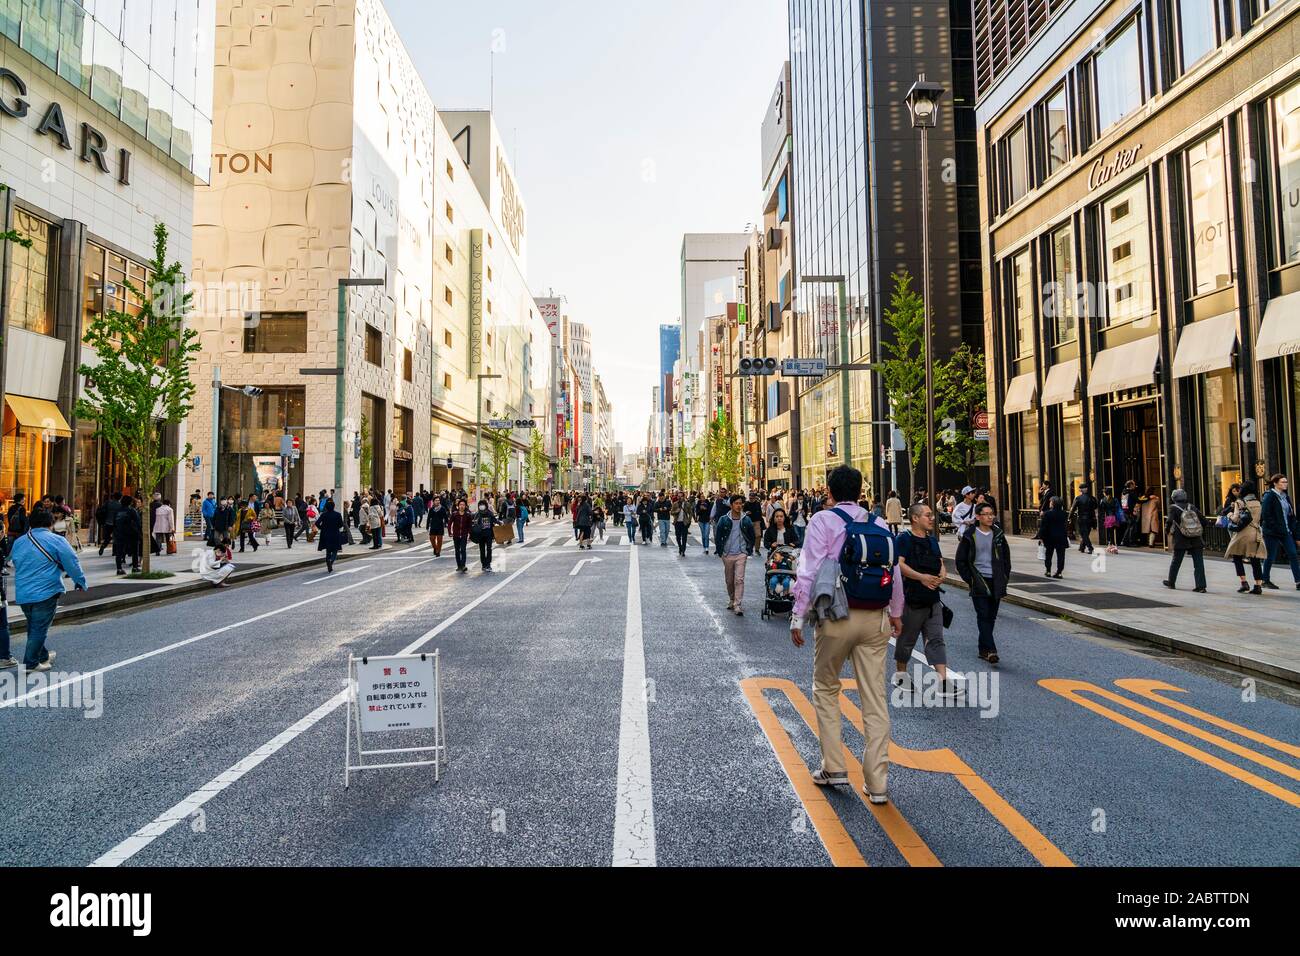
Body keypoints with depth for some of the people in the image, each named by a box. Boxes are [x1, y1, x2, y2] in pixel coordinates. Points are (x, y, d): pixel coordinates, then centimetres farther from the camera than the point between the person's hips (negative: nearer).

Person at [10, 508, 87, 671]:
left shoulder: (18, 542, 9)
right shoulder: (56, 540, -10)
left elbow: (15, 564, 24)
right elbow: (72, 563, -10)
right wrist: (81, 582, 2)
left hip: (22, 594, 6)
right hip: (46, 593, -6)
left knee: (33, 626, 20)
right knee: (39, 628, 2)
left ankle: (42, 656, 32)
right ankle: (31, 664, 5)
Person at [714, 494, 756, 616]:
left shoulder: (747, 520, 2)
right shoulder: (723, 520, -1)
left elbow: (752, 537, 12)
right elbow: (718, 537, 5)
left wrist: (749, 550, 5)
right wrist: (720, 552, 1)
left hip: (741, 554, -1)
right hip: (727, 554, 1)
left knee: (739, 579, -11)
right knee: (729, 580, 11)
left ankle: (737, 605, -11)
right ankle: (731, 600, 32)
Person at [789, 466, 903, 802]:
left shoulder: (823, 520, -6)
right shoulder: (880, 524, 8)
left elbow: (810, 570, -12)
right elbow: (894, 572, 10)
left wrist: (797, 617, -7)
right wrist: (896, 613, 24)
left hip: (837, 616, -4)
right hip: (876, 618, 4)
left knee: (825, 689, 16)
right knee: (875, 698, 8)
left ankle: (834, 768, 17)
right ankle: (877, 782, 11)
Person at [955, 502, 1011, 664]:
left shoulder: (998, 535, 8)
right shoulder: (970, 536, -3)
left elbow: (1006, 558, 16)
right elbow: (961, 561, 0)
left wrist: (1004, 578, 7)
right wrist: (970, 580, -6)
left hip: (995, 582, 4)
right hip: (979, 582, -4)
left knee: (991, 617, 8)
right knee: (983, 616, -10)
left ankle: (983, 649, 17)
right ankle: (990, 650, -14)